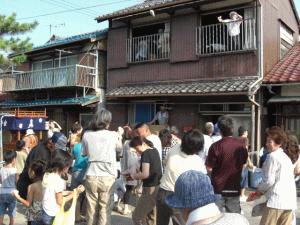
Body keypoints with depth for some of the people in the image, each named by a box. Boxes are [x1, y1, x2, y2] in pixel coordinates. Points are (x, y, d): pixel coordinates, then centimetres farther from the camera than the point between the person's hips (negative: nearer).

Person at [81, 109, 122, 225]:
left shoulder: (87, 135, -2)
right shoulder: (113, 135, -9)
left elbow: (84, 153, 12)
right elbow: (119, 149, 12)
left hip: (91, 177, 3)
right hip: (108, 177, -2)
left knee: (91, 208, 15)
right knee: (105, 208, 6)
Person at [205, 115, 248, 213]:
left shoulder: (216, 146, -16)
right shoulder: (241, 145, -1)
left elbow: (209, 168, -10)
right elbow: (244, 163, 13)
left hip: (218, 188, -4)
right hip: (234, 187, 4)